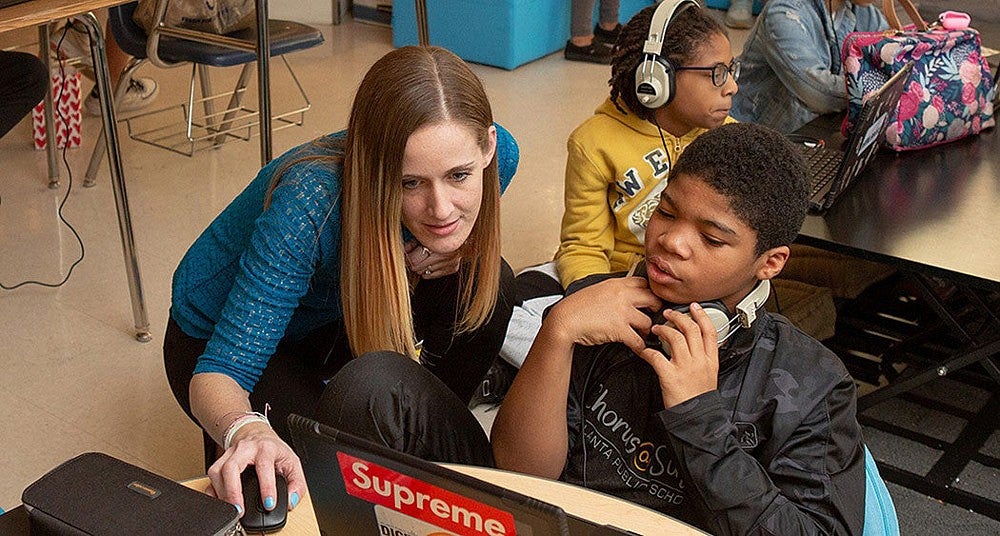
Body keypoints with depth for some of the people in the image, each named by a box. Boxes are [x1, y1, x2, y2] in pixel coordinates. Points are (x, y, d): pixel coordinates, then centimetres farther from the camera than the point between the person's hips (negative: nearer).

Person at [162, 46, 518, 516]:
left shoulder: (498, 155, -24)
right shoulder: (310, 203, -40)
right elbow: (217, 374, -37)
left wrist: (439, 259, -23)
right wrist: (247, 431, -61)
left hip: (336, 318, 5)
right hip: (215, 335, -5)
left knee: (486, 284, -18)